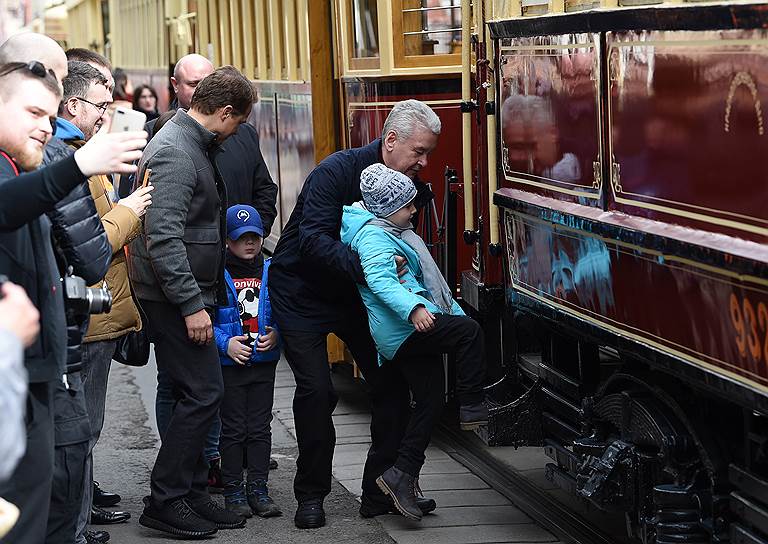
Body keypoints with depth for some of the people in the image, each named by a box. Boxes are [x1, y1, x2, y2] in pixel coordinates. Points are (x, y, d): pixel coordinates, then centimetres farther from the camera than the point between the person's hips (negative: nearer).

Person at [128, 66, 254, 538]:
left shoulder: (193, 145, 14)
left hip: (188, 292, 10)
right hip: (176, 295, -10)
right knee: (203, 393, -9)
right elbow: (163, 237, -25)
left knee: (201, 393, 12)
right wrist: (191, 304, -25)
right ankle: (166, 501, -1)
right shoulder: (175, 153, -19)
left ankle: (193, 492, 20)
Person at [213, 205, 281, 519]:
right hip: (230, 363, -3)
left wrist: (275, 335, -9)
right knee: (233, 429, 3)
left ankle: (258, 488, 15)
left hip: (264, 362, 3)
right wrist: (226, 343, -17)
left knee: (260, 428, 8)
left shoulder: (271, 272, 5)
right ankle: (233, 491, 11)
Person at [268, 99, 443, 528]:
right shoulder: (338, 171, -24)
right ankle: (311, 495, 6)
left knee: (392, 382, 0)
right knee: (317, 391, -12)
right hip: (302, 293, -6)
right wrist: (365, 266, -45)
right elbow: (312, 239, -34)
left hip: (357, 295, 6)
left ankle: (382, 491, 11)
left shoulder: (410, 187, -4)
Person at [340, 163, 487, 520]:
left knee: (429, 402, 8)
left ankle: (402, 475, 10)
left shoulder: (395, 233, 25)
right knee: (469, 332, -23)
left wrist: (454, 313, 32)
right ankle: (473, 410, -15)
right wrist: (413, 309, -40)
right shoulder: (373, 236, -9)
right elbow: (381, 281, -26)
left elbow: (428, 283, 33)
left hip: (415, 333, 11)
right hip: (401, 329, -11)